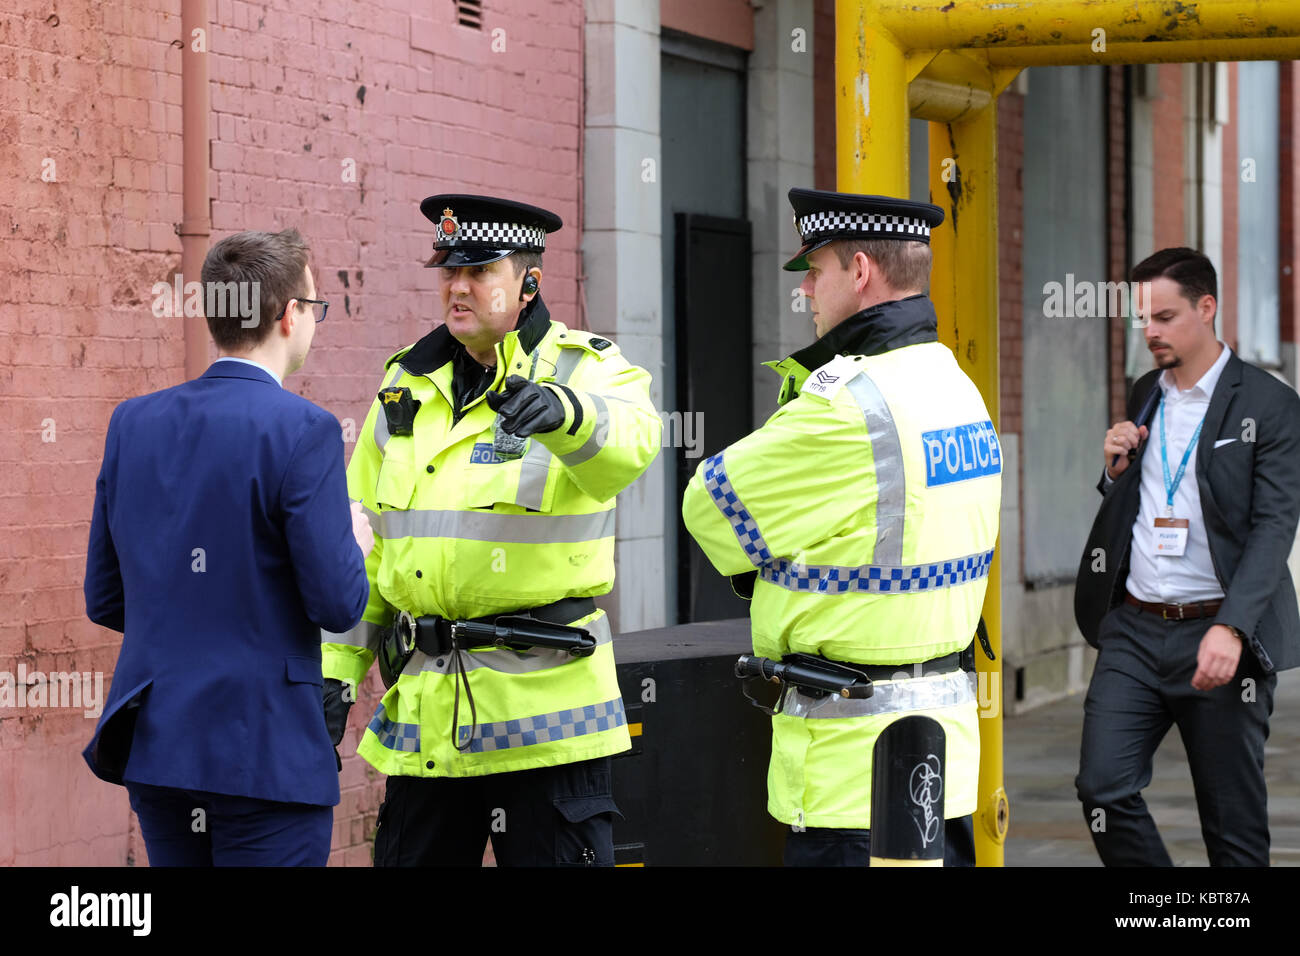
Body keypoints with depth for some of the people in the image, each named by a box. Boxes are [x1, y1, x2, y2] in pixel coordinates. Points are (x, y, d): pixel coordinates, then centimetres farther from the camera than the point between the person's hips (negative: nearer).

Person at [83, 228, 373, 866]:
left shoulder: (133, 423, 6)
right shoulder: (301, 431, -13)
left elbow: (105, 602, 11)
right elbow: (337, 604, -14)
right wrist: (353, 544, 6)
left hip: (153, 743, 6)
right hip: (266, 755, -6)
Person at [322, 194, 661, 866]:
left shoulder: (585, 371, -3)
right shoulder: (407, 385, 13)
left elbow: (626, 441, -28)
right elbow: (363, 541, 17)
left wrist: (563, 412, -50)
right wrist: (336, 666, 11)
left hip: (543, 712, -5)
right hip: (423, 711, 5)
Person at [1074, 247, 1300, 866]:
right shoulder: (1144, 395, 14)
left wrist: (1231, 628, -24)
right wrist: (1116, 469, 1)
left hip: (1219, 634, -5)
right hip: (1134, 629, 5)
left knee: (1235, 825, 1)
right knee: (1103, 788, -7)